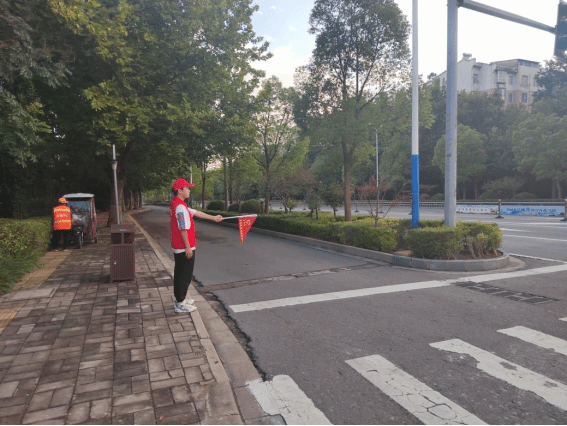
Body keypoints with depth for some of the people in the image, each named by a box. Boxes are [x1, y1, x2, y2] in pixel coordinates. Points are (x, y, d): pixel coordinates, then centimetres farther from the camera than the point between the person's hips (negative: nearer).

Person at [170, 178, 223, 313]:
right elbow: (183, 229, -23)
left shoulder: (176, 205, 13)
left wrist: (213, 217, 22)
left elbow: (196, 213, 19)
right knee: (185, 276, -1)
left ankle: (180, 299, 29)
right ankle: (180, 305, 6)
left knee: (180, 274, 18)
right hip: (184, 248, -10)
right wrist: (188, 247, -20)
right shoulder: (180, 207, -20)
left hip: (178, 248, 10)